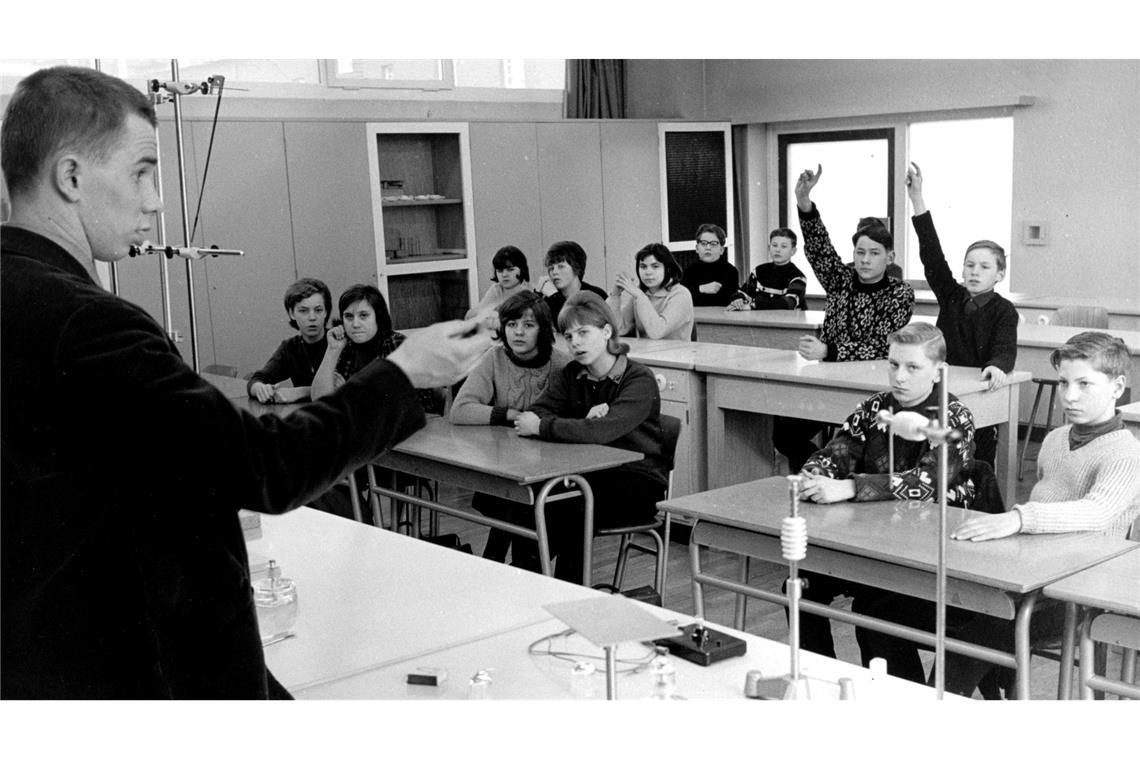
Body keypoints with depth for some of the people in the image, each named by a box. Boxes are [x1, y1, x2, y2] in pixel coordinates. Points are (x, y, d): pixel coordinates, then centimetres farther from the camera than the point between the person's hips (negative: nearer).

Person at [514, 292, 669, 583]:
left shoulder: (639, 380, -13)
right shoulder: (569, 376, 6)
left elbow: (602, 431, -28)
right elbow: (531, 416, -7)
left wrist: (541, 427, -21)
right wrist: (586, 418, -22)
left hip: (639, 483, -5)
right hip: (590, 475, 5)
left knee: (570, 513, -30)